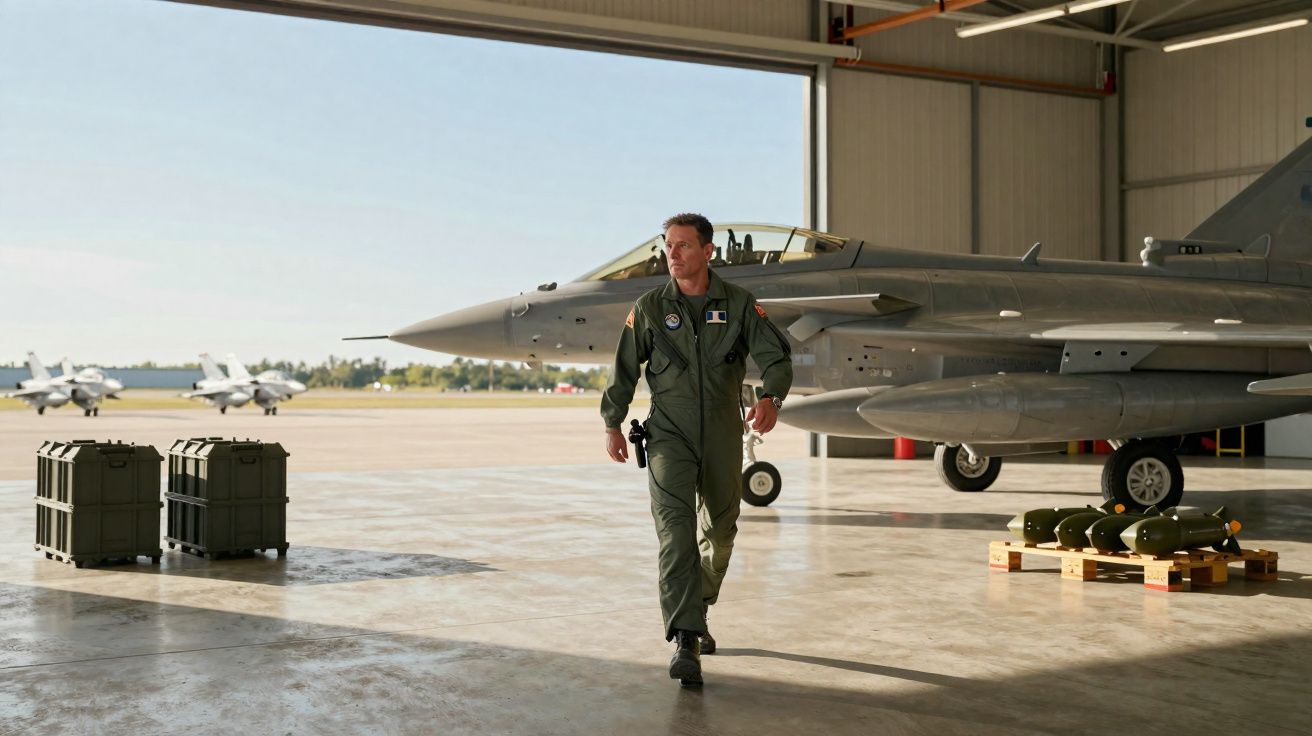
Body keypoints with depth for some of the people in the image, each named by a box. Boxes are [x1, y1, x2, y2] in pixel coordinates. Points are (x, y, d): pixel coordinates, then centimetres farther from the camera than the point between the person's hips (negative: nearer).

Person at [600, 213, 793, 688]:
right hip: (669, 434, -2)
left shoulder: (738, 304, 1)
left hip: (723, 435, 2)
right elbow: (624, 369, 9)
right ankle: (685, 643, -24)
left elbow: (775, 355, -5)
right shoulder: (650, 308, 2)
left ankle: (696, 611, 39)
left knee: (720, 531, 14)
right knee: (676, 529, -17)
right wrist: (613, 425, 9)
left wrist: (770, 399, -24)